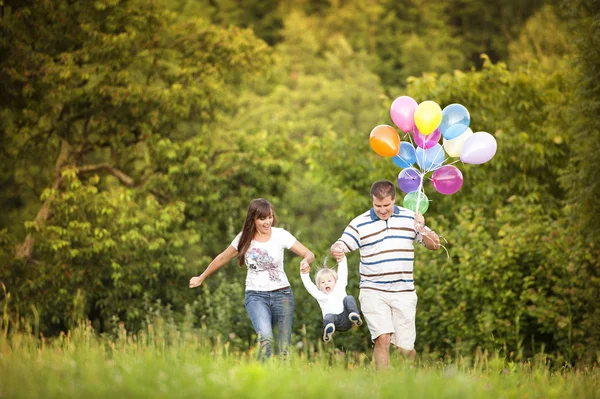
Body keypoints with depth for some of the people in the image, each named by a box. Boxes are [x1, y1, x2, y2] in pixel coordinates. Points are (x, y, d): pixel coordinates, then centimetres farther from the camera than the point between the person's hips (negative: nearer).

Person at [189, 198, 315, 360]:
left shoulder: (280, 235, -5)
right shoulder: (245, 238, -1)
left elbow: (309, 254, -5)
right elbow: (223, 258, 14)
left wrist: (306, 260, -30)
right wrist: (201, 278, 24)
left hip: (281, 294, 1)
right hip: (256, 295, -1)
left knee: (284, 349, -1)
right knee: (266, 339, -28)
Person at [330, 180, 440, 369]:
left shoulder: (410, 218, 6)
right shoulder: (360, 224, 0)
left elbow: (435, 245, 8)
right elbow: (340, 245, -5)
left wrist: (423, 231, -13)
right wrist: (336, 250, -30)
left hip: (404, 292, 2)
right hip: (373, 292, -2)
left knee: (405, 347, 4)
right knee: (383, 339, -20)